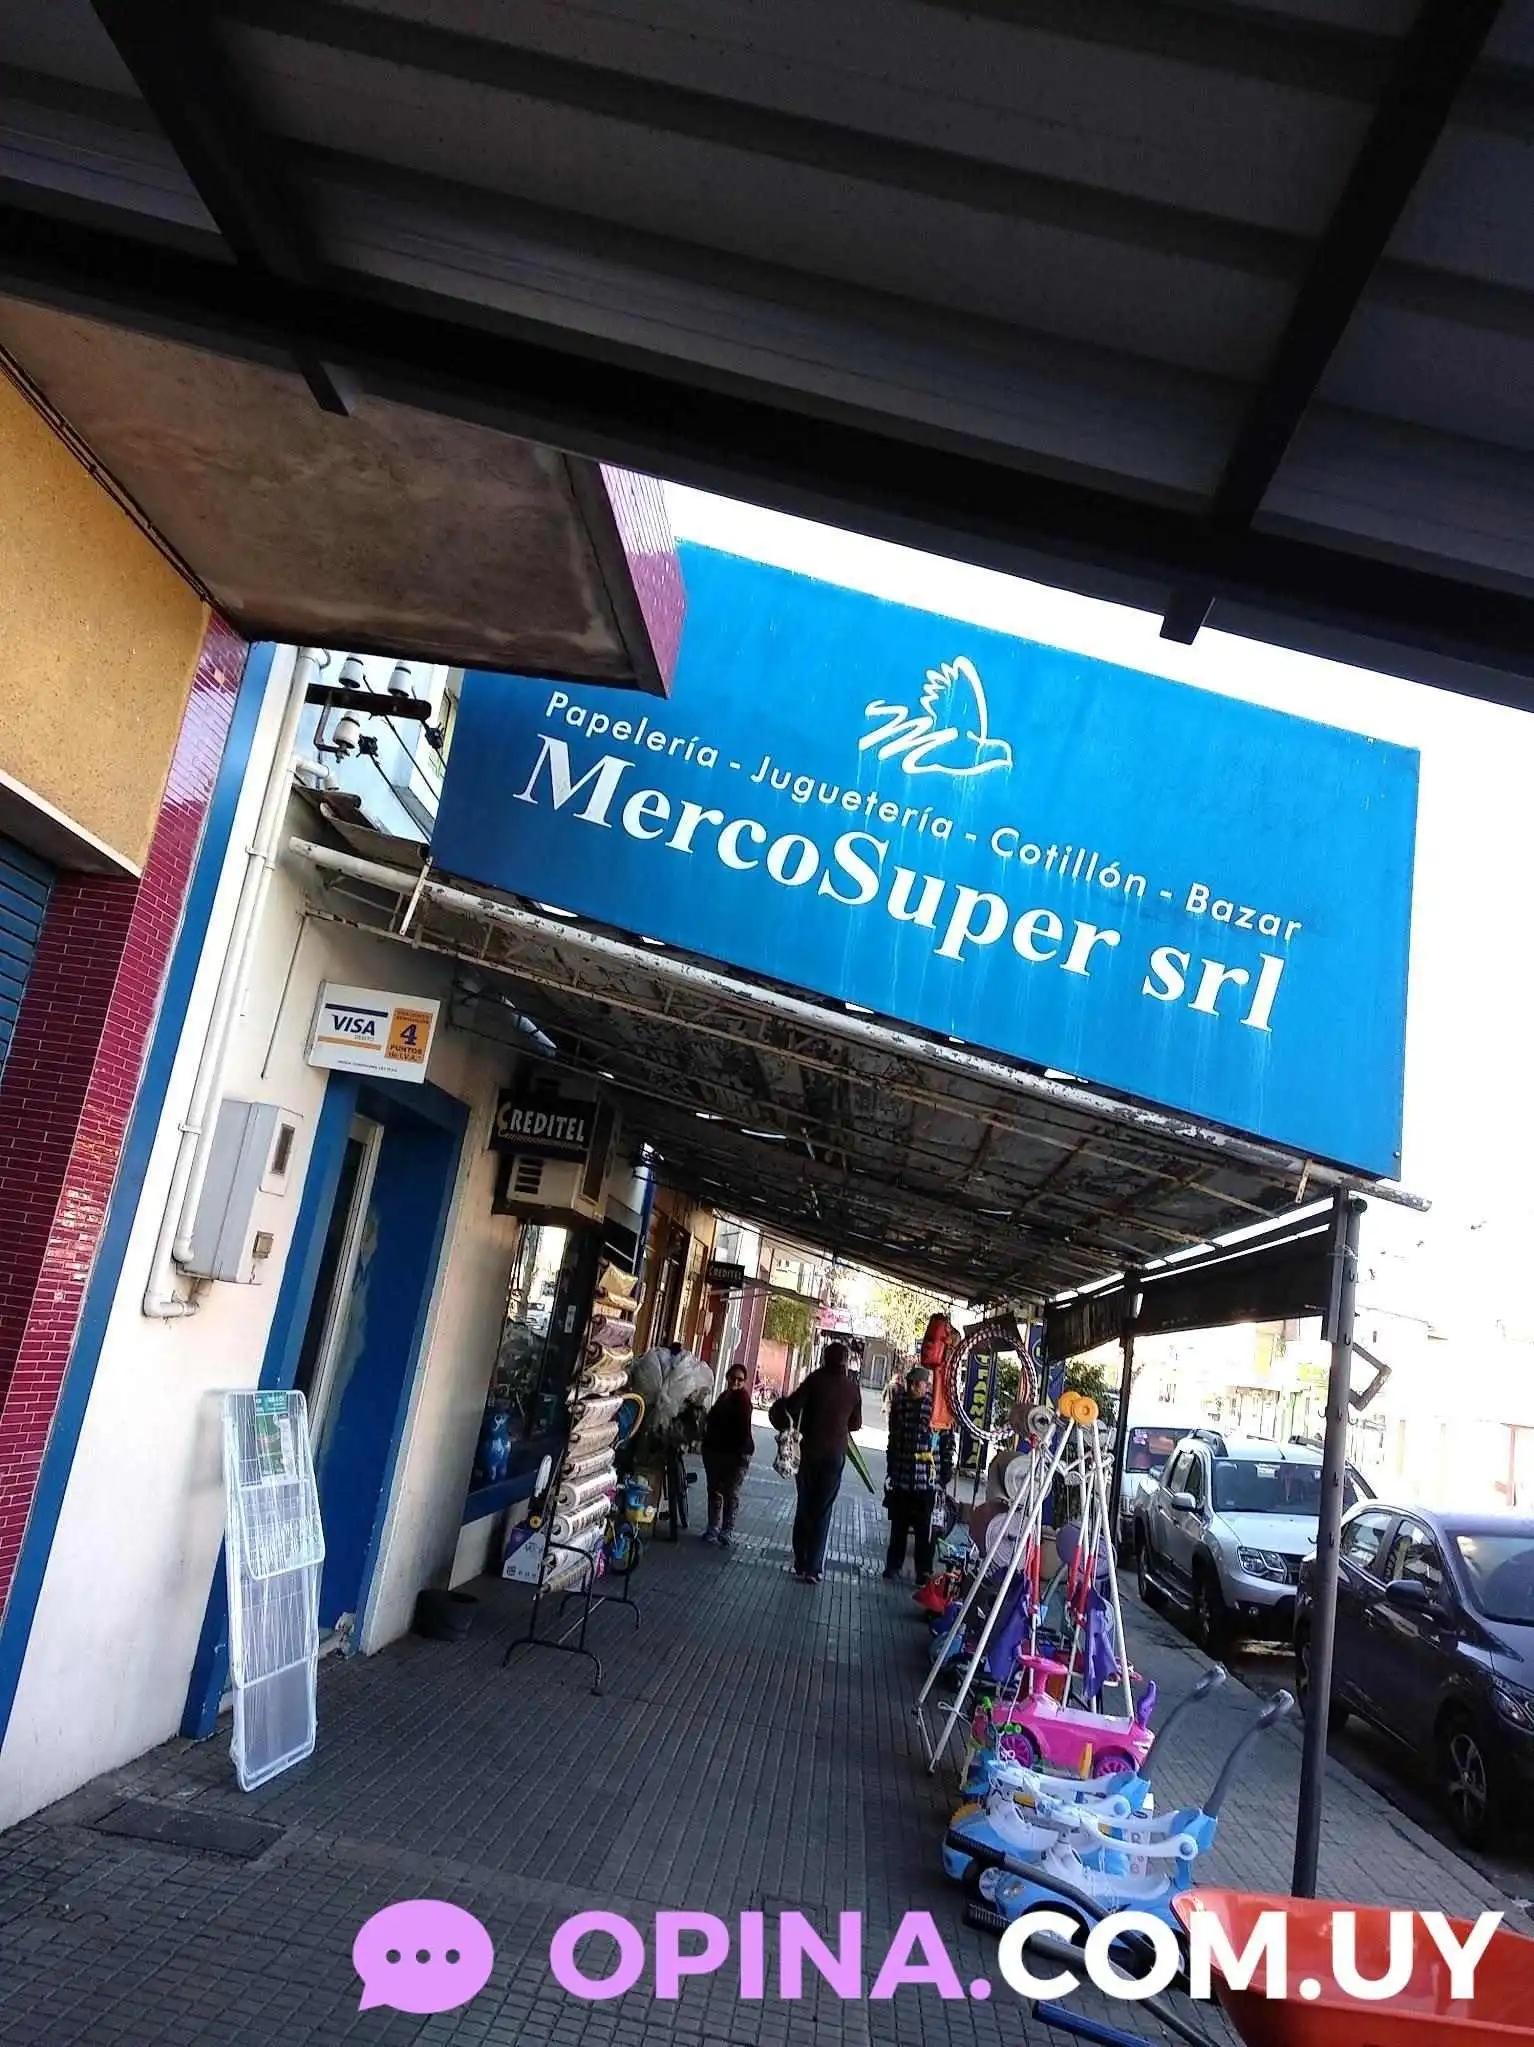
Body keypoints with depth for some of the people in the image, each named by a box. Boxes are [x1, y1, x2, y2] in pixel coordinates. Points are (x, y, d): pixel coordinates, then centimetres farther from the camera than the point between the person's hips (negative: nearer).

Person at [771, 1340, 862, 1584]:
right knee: (822, 1512, 8)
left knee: (804, 1507, 12)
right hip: (835, 1454, 1)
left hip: (809, 1451, -1)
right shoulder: (852, 1386, -1)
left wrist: (803, 1428, 5)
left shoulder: (817, 1379, -7)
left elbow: (792, 1406, -13)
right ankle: (813, 1569, 6)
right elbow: (855, 1423, 7)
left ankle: (801, 1565, 14)